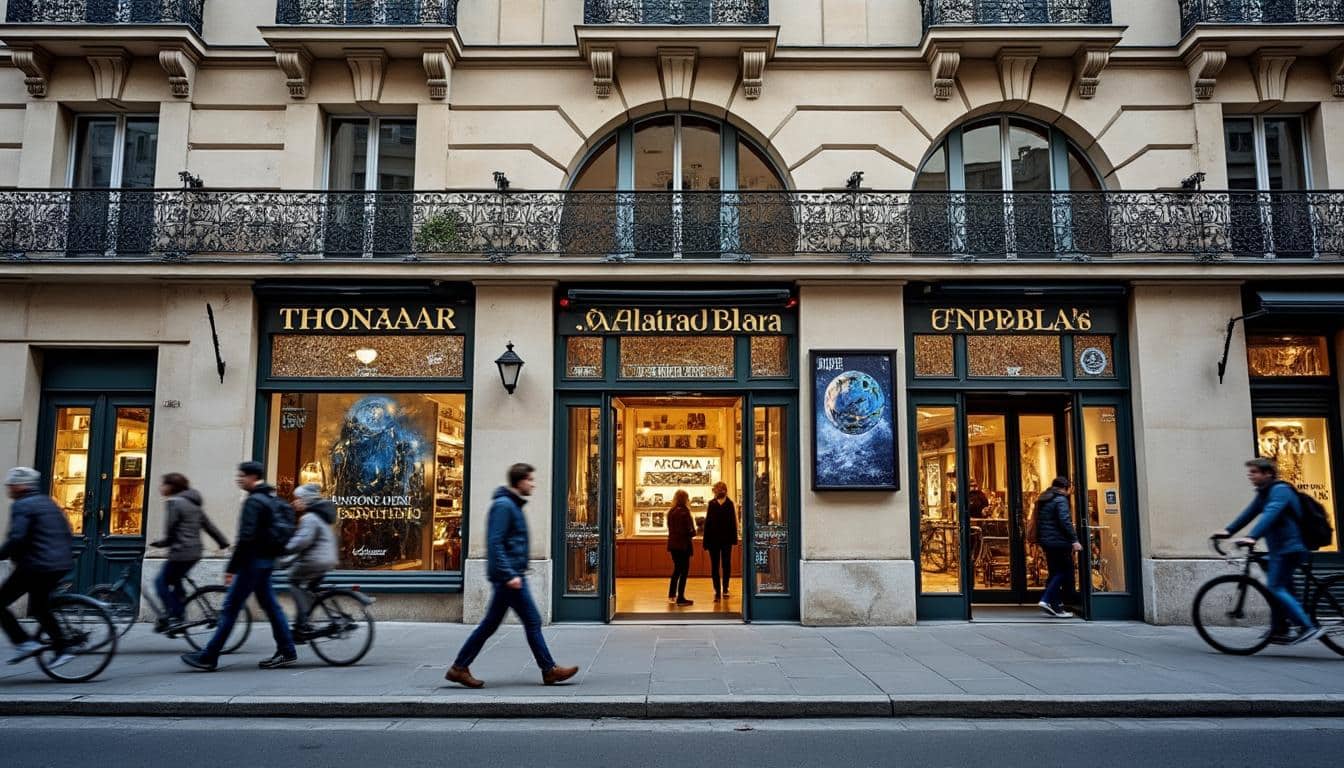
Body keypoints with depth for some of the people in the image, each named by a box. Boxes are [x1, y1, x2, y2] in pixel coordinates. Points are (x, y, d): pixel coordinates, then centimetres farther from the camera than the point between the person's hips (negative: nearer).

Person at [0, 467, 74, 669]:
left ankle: (25, 643, -4)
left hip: (35, 566, -9)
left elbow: (16, 538, -21)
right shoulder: (48, 502, 18)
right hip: (62, 564, 9)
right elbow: (66, 531, 20)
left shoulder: (21, 506, -9)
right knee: (39, 608, 21)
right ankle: (61, 651, 16)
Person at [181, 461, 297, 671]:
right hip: (266, 560, 9)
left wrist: (232, 567, -19)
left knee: (230, 608, -4)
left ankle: (208, 657, 2)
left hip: (253, 561, -9)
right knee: (270, 605, 12)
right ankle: (286, 651, 13)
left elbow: (246, 537, -22)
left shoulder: (253, 501, -15)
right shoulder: (272, 500, 14)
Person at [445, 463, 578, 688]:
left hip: (505, 577, 10)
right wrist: (509, 575, -23)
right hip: (507, 576, -10)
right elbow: (495, 543, -21)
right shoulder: (503, 505, -14)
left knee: (490, 624, 12)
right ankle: (549, 670, 6)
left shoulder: (513, 505, 17)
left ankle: (459, 668, 17)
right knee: (532, 621, -2)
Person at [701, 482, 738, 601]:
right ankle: (725, 589, 7)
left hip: (713, 539, -1)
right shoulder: (730, 504, -4)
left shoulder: (711, 504, -7)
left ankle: (717, 592, 9)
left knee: (715, 565, 6)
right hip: (727, 539, 1)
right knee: (726, 564, 10)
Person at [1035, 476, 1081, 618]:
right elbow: (1065, 521, -19)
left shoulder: (1042, 500, 17)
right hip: (1059, 542, -9)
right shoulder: (1060, 499, -10)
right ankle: (1046, 600, -13)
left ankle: (1056, 606, 12)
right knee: (1065, 572, -3)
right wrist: (1074, 540, -20)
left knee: (1055, 573, 13)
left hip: (1046, 541, 9)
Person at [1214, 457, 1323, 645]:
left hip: (1288, 549, -10)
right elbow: (1248, 513, 9)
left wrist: (1252, 537, -41)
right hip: (1279, 549, 10)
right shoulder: (1263, 493, 15)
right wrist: (1228, 531, -4)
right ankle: (1279, 631, 19)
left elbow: (1270, 514, -30)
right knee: (1278, 588, 13)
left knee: (1276, 588, -15)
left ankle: (1309, 627, -14)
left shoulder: (1280, 490, -15)